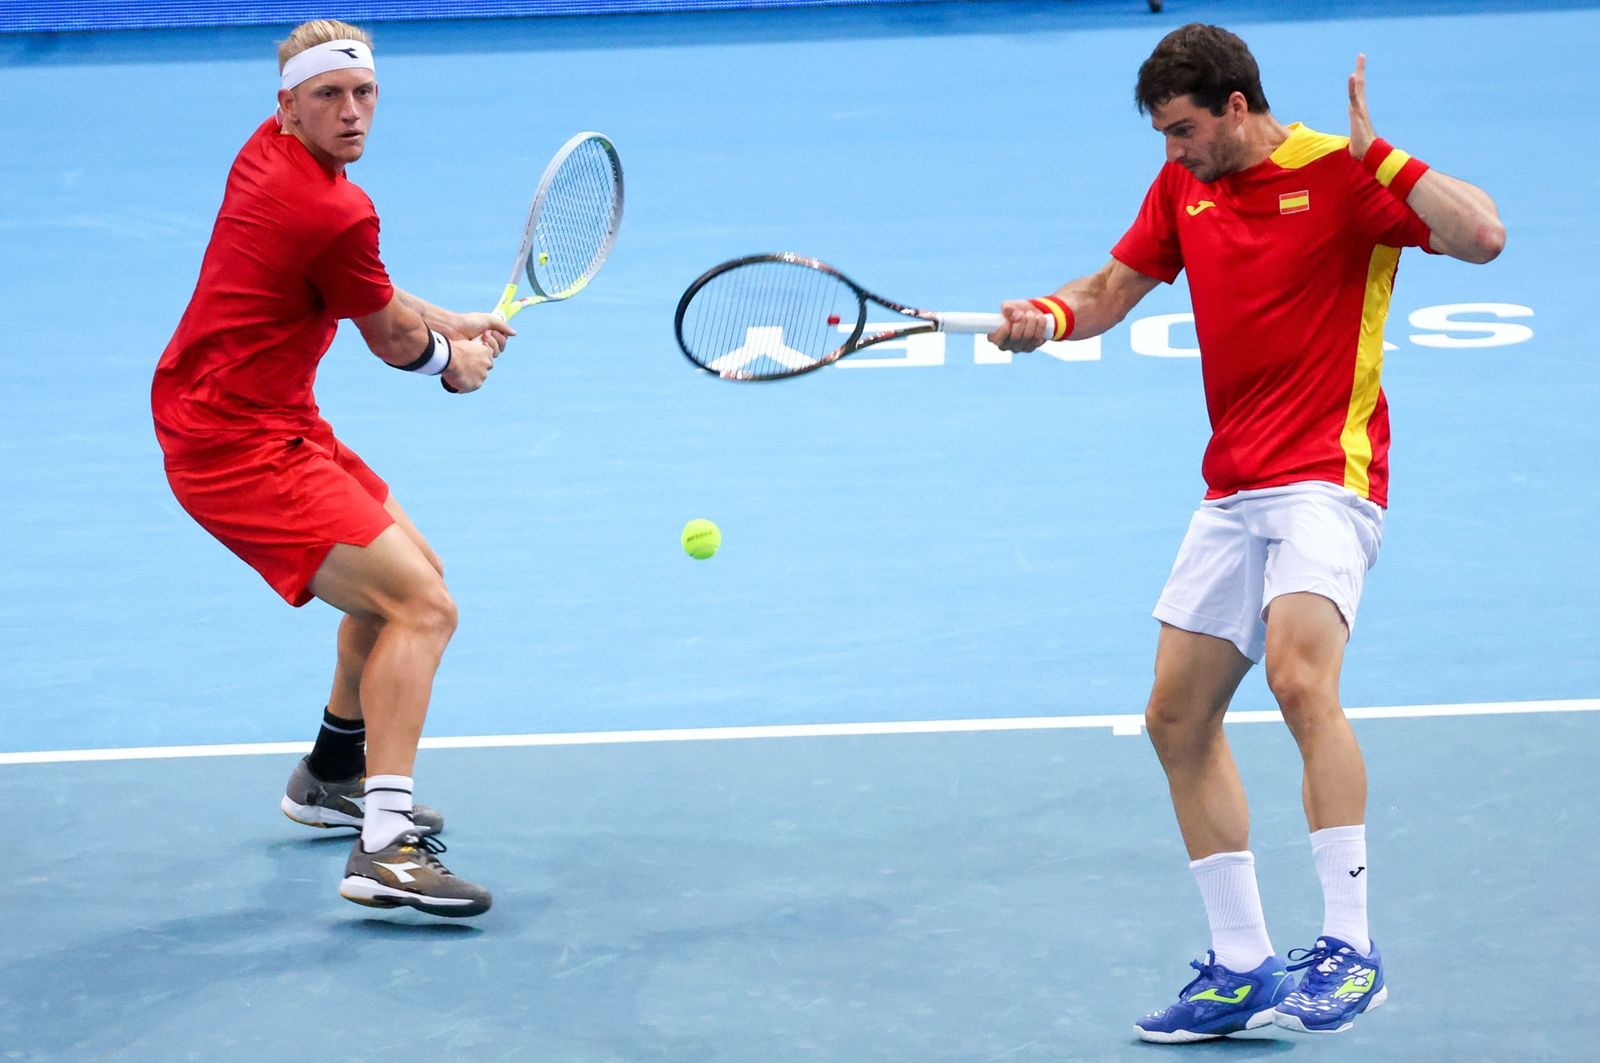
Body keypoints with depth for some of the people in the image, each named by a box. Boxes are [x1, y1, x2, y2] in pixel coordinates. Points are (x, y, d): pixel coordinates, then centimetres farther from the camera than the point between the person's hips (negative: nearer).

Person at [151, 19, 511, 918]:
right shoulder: (336, 212, -22)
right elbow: (392, 340, -3)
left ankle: (332, 776, 43)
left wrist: (451, 325, 24)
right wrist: (454, 361, 18)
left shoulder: (270, 153, 7)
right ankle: (386, 845, -31)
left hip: (275, 427, 11)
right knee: (422, 607, -20)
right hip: (242, 447, -11)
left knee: (413, 571, 27)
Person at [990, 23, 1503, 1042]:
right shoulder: (1184, 185, 11)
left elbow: (1482, 236, -20)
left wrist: (1376, 154, -24)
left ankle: (1351, 949, -27)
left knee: (1301, 674, -30)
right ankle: (1242, 969, 16)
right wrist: (1047, 316, -3)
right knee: (1178, 719, 8)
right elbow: (1113, 290, 18)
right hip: (1232, 491, 8)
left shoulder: (1341, 175, -9)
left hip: (1327, 478, -8)